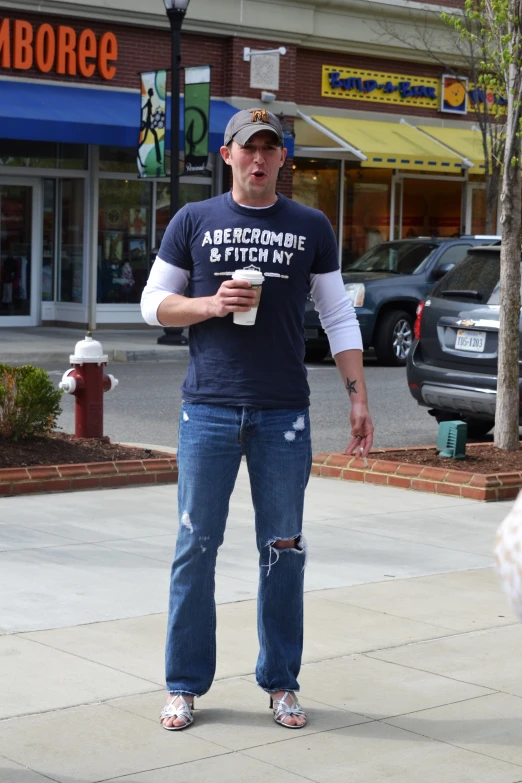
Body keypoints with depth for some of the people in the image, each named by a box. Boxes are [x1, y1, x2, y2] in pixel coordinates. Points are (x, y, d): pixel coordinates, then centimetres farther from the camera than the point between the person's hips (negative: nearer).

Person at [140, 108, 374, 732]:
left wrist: (358, 398, 3)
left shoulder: (311, 228, 10)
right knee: (196, 547, 1)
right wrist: (212, 304, -10)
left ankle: (281, 683, 17)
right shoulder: (194, 222, 8)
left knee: (283, 551, 5)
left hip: (284, 412, 1)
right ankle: (185, 685, 12)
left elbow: (338, 317, 11)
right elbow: (154, 304, 9)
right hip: (208, 408, 0)